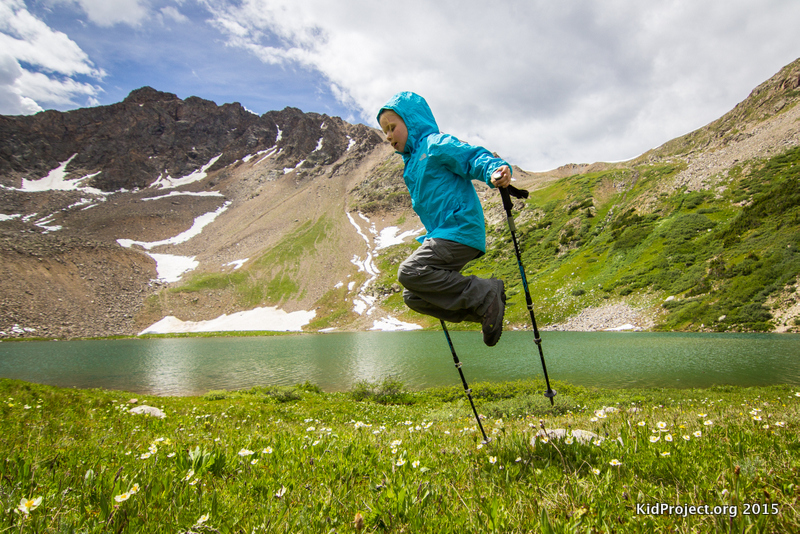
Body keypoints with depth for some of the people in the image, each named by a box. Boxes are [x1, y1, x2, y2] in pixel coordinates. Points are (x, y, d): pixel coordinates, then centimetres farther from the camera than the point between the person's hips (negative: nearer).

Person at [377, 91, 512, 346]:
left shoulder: (437, 144, -2)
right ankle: (486, 311, 2)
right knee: (413, 297, 5)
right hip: (442, 235, 10)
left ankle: (484, 294, -17)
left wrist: (494, 171, -36)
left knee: (410, 272, -24)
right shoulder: (414, 160, 25)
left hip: (459, 229, -10)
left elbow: (473, 157, -15)